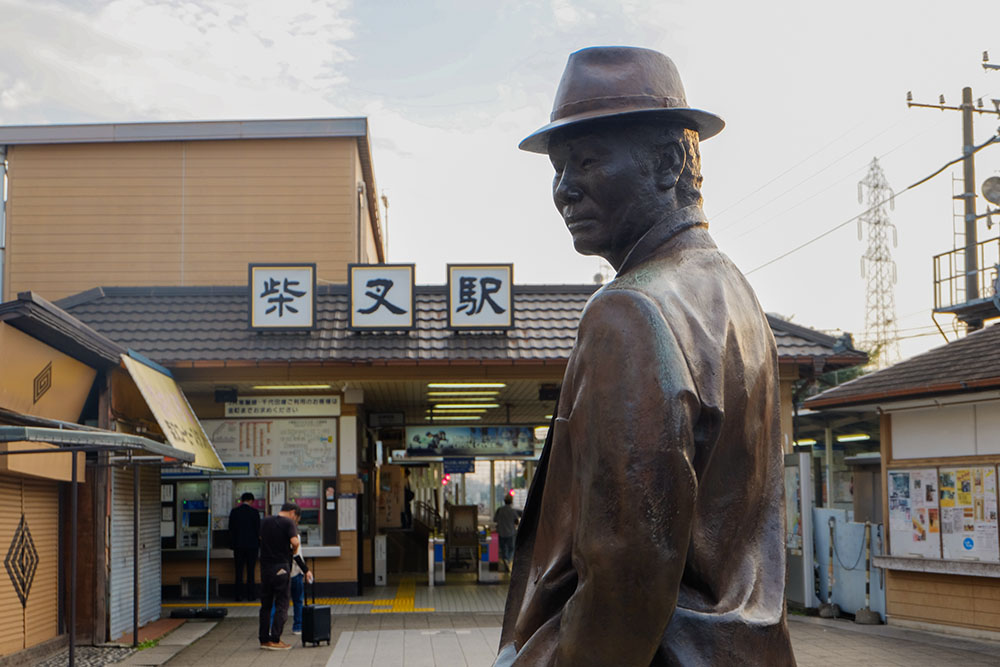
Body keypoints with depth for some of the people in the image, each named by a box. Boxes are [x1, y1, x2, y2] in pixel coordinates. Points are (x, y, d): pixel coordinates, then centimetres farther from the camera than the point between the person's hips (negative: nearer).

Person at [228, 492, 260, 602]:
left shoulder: (234, 511, 1)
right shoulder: (254, 512, -6)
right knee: (250, 570, 2)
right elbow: (258, 529, -3)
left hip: (238, 545, 2)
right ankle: (250, 594, 1)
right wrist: (258, 542, 11)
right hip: (252, 545, -2)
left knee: (239, 571, 5)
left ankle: (238, 595, 3)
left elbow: (231, 529, 5)